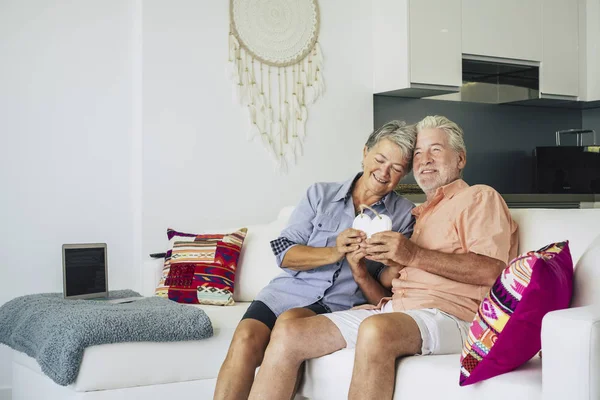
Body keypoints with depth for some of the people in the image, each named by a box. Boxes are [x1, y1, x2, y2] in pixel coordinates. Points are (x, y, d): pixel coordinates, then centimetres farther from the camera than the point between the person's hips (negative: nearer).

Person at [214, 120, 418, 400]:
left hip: (341, 304, -1)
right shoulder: (320, 194, 10)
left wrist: (360, 273, -17)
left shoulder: (405, 217, 6)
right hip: (290, 291, 2)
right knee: (246, 337, -28)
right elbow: (285, 253, 3)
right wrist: (333, 253, -14)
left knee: (290, 321, -33)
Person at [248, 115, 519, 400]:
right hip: (391, 310, 7)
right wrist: (395, 262, 2)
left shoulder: (480, 198, 8)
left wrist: (414, 256, -14)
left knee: (375, 330, -41)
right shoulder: (421, 214, 30)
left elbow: (491, 269, -11)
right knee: (287, 333, -12)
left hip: (446, 315, -7)